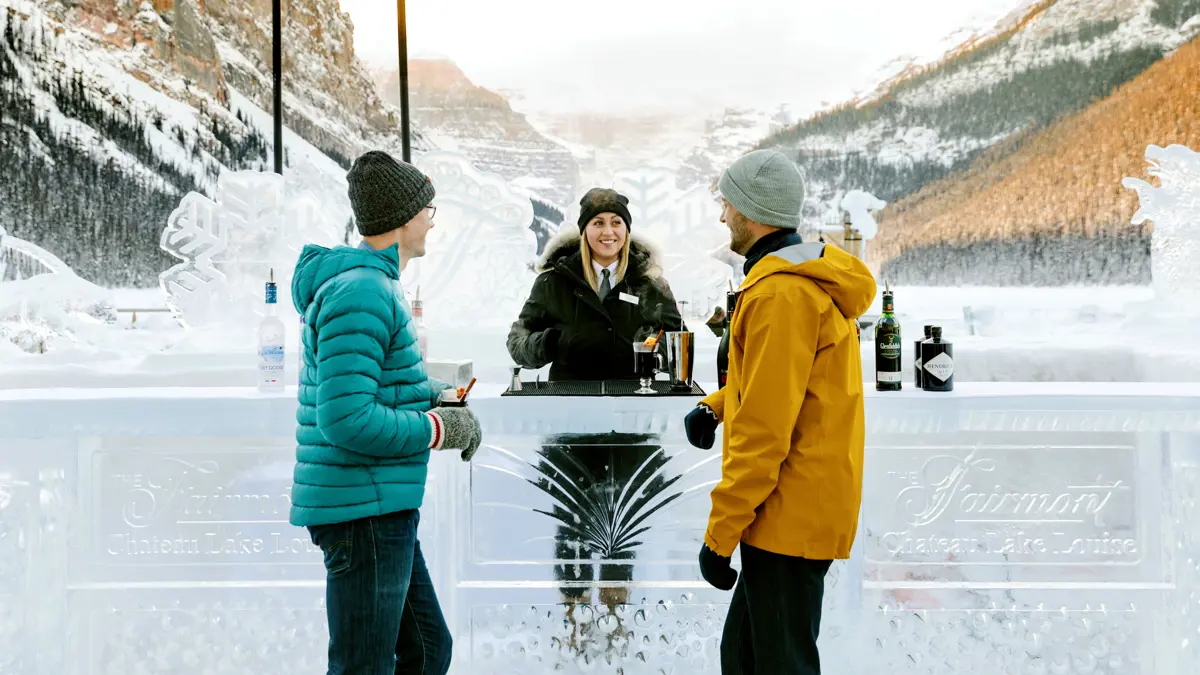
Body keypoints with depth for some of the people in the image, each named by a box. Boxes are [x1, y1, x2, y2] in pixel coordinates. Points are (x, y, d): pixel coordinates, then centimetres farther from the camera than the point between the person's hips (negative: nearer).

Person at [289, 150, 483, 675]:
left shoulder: (371, 283, 15)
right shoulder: (361, 291, -18)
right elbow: (348, 420, -25)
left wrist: (428, 393, 9)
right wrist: (442, 428, -14)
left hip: (382, 510, 10)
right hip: (365, 510, -10)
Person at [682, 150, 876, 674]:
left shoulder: (780, 293, -20)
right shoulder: (813, 280, 12)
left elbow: (763, 429, -22)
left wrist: (720, 533, -18)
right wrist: (715, 406, 7)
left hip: (788, 518, -10)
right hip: (806, 510, 10)